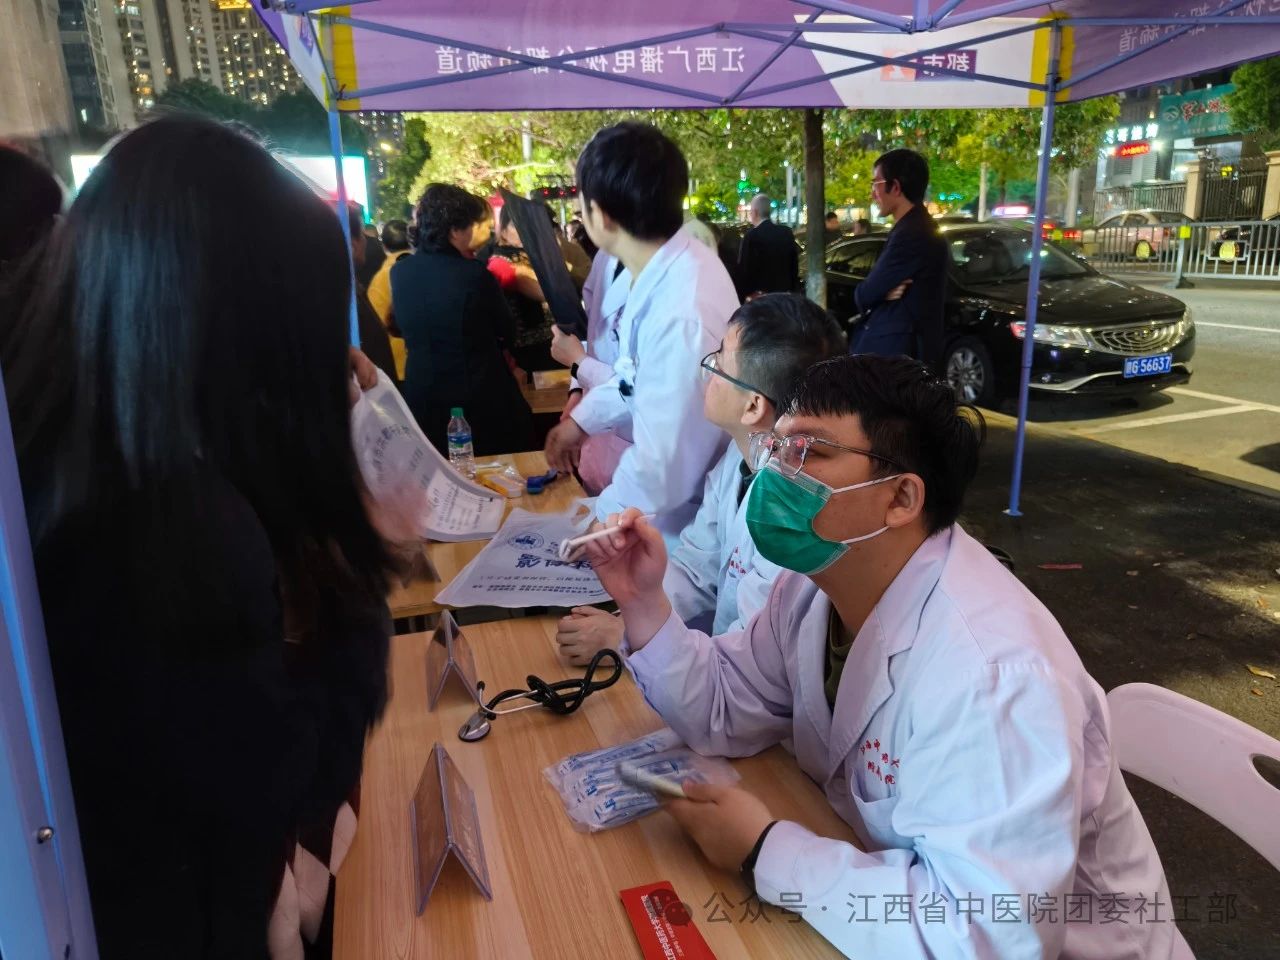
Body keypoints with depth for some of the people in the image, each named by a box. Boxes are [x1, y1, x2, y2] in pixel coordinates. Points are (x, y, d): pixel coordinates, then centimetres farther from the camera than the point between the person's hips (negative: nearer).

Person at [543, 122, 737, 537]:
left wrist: (596, 520, -15)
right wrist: (582, 417, 9)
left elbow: (660, 477, -30)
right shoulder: (676, 263, -7)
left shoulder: (680, 318, -34)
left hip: (679, 523, -7)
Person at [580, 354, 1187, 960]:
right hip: (896, 883, 6)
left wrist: (764, 852, -25)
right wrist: (644, 603, -12)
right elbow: (725, 712, 2)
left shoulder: (989, 673, -32)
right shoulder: (814, 586, -7)